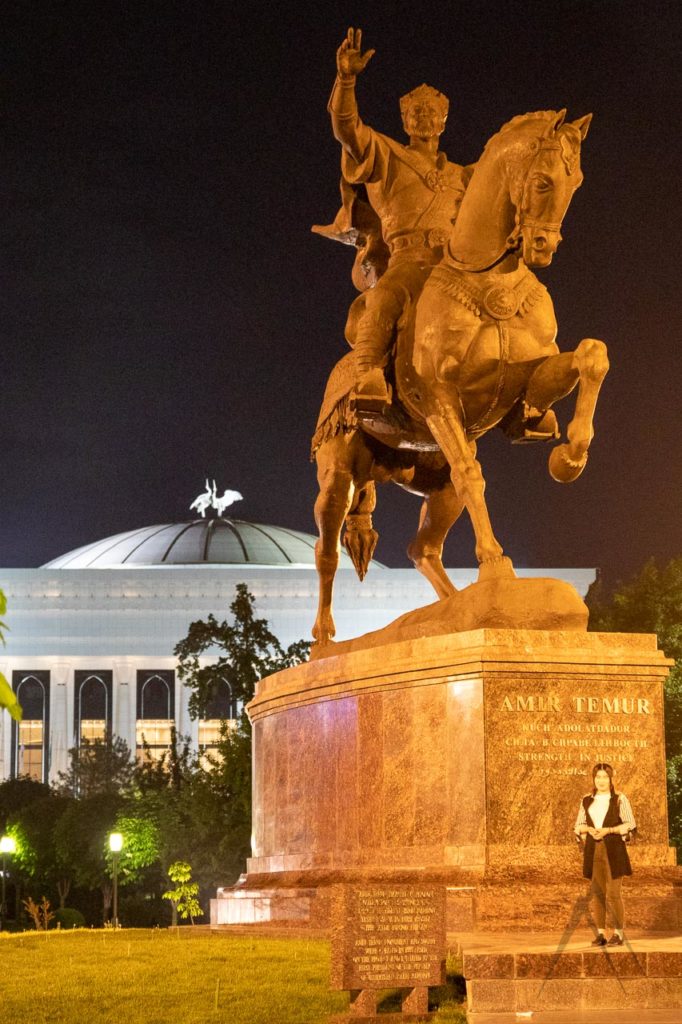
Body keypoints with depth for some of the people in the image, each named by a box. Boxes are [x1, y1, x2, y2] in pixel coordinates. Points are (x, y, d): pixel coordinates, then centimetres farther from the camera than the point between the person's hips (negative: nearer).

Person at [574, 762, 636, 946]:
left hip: (614, 850, -4)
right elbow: (578, 825, 16)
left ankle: (618, 934, -1)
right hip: (593, 851, 4)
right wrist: (589, 829, -6)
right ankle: (601, 934, 9)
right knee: (597, 893, 3)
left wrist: (608, 830, -14)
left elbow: (630, 824, -2)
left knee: (613, 893, -8)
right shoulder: (586, 801, 12)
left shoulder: (619, 799, 0)